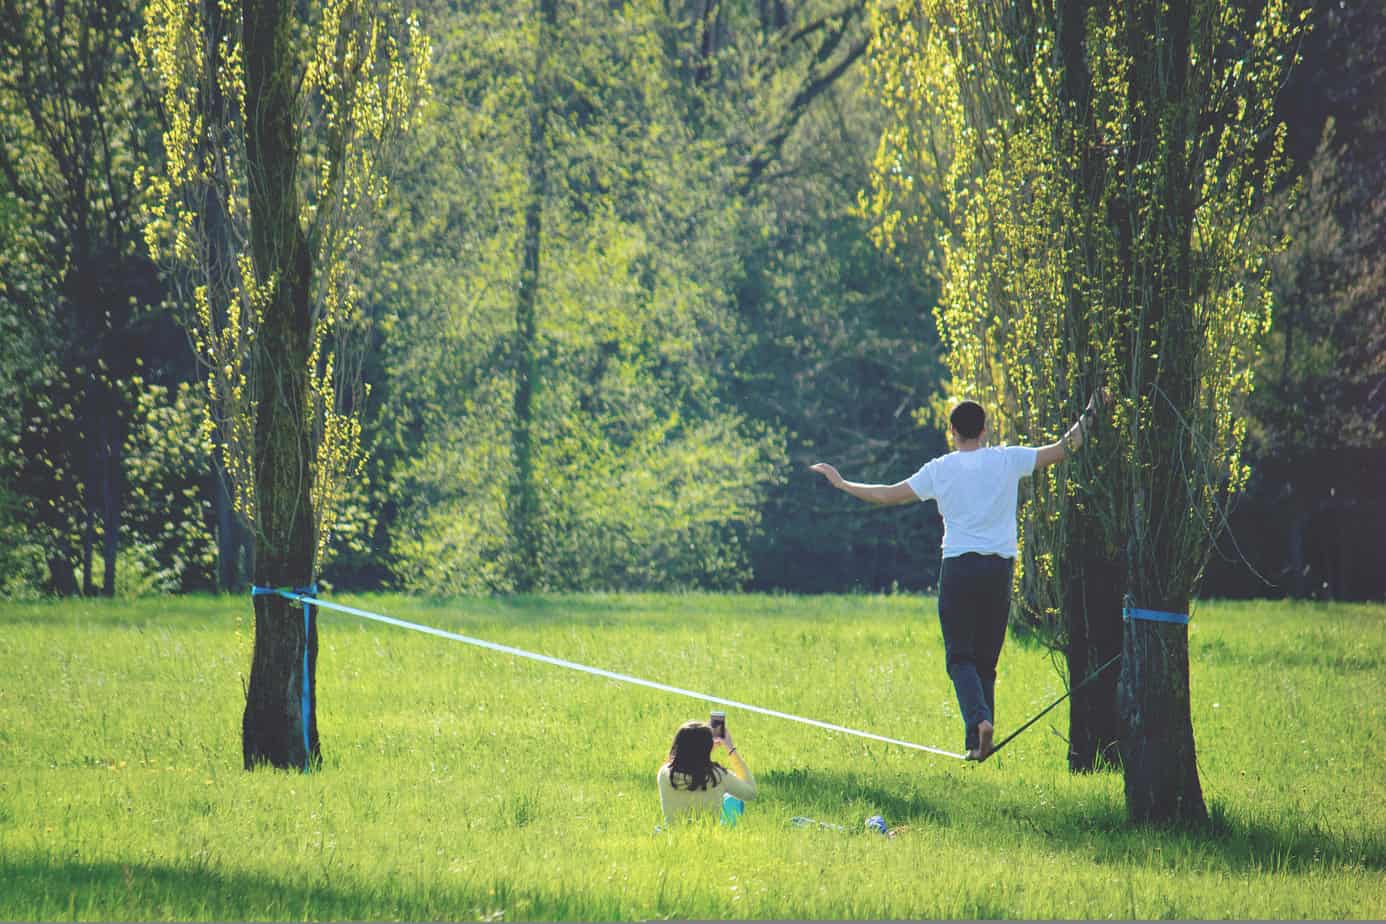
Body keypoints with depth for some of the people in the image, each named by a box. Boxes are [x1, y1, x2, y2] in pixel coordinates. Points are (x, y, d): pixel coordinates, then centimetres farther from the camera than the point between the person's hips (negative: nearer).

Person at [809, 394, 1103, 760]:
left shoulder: (940, 469, 1)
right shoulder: (1008, 460, 3)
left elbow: (889, 495, 4)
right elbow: (1062, 449, 6)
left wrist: (842, 484, 16)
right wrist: (1089, 416, 20)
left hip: (958, 567, -2)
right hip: (999, 568, 2)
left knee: (960, 657, -1)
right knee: (986, 660, 9)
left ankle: (979, 719, -26)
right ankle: (979, 741, 5)